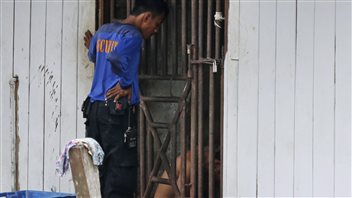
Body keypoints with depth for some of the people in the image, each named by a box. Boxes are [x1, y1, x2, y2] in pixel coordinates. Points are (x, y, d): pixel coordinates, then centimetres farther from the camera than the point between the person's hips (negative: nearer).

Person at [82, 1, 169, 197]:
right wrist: (126, 85, -17)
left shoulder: (103, 31, 15)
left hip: (94, 107, 8)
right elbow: (117, 57, -30)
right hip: (119, 110, -8)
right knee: (121, 169, -4)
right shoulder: (132, 35, -12)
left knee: (96, 168, 10)